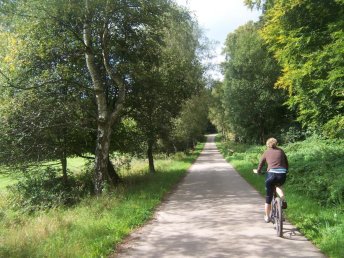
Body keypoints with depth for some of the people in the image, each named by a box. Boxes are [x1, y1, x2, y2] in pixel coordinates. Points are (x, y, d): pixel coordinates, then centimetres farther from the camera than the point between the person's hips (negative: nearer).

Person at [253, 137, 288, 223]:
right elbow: (286, 163, 21)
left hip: (271, 174, -2)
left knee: (268, 196, 14)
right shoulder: (281, 151, 16)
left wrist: (257, 171, 38)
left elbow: (261, 164, 18)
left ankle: (267, 217, 24)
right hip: (282, 175, 2)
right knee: (278, 186, 35)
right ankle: (283, 201, 10)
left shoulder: (266, 152, 12)